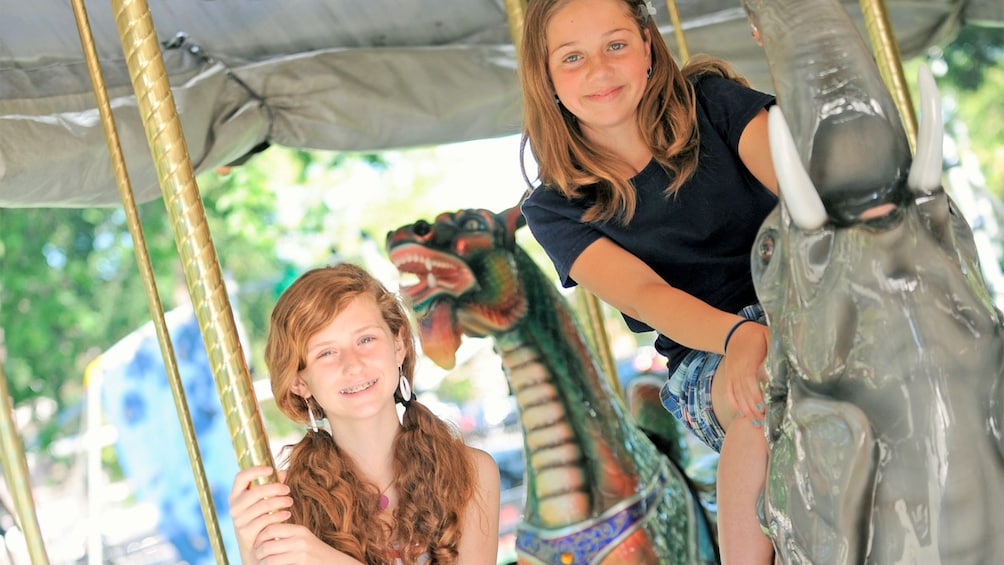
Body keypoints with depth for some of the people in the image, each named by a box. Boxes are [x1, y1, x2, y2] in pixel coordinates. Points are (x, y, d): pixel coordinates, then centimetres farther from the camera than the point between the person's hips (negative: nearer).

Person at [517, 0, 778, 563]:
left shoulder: (713, 104, 2)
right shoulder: (556, 209, 1)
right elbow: (646, 296, -15)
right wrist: (739, 335, -36)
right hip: (708, 359, -1)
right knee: (771, 383, -34)